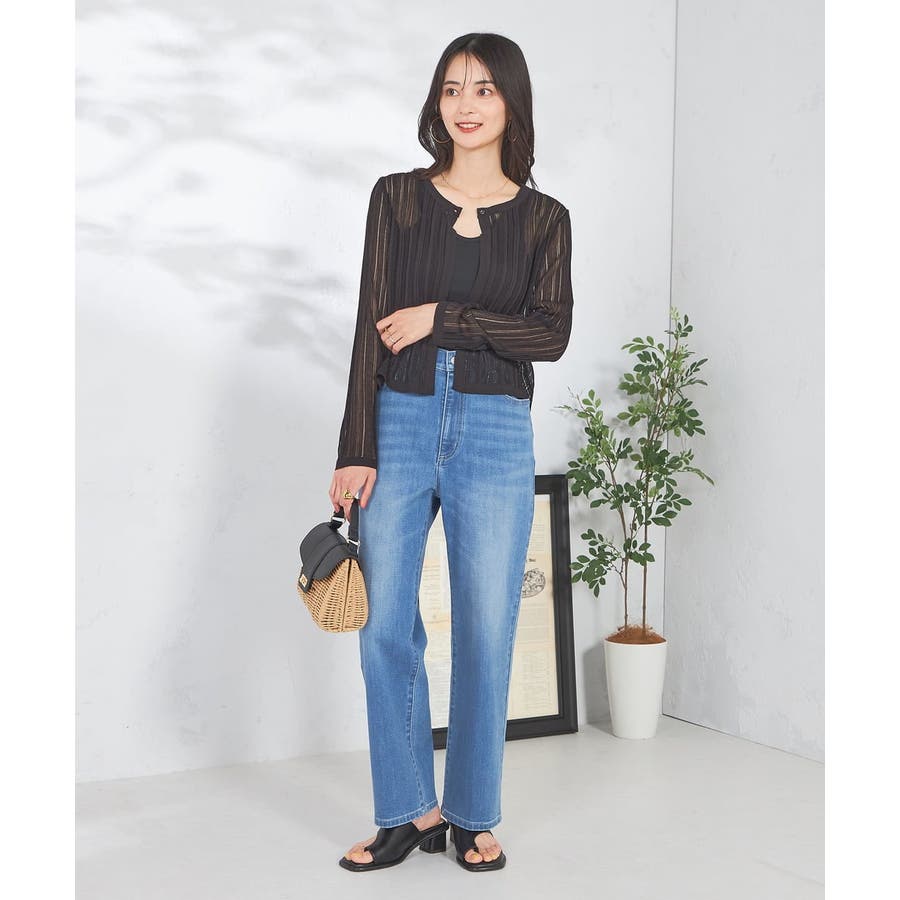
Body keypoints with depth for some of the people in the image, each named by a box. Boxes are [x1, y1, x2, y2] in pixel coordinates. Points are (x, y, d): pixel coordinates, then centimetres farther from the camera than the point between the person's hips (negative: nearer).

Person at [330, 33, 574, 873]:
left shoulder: (543, 217, 5)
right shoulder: (397, 196, 5)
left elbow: (551, 334, -7)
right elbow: (372, 327, -1)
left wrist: (440, 317, -14)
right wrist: (356, 450, -6)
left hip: (495, 433, 0)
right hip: (400, 423, 1)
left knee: (486, 632, 4)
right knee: (386, 629, 2)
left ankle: (474, 815, 21)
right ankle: (410, 810, 19)